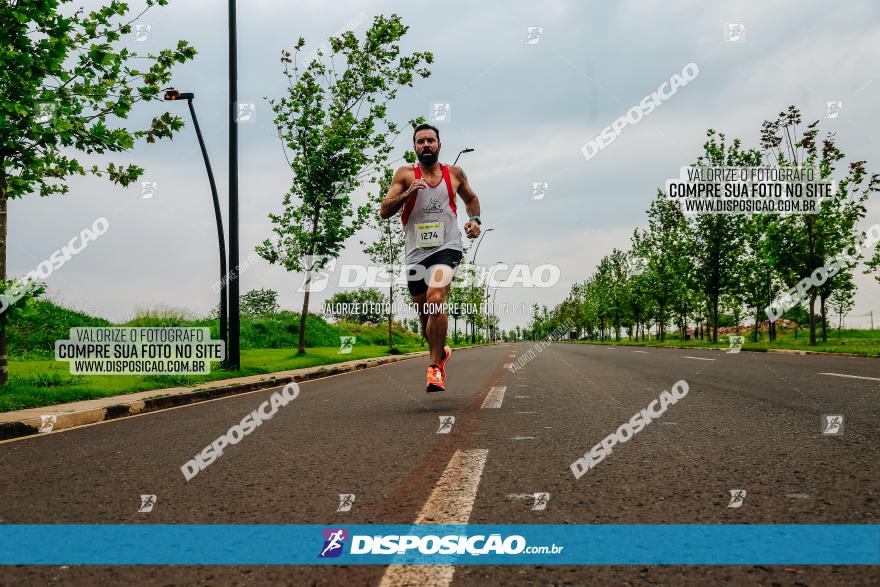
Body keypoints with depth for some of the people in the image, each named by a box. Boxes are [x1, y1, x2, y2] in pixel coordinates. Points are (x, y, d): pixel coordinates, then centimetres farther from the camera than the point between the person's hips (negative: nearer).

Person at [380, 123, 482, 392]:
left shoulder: (454, 173, 9)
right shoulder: (405, 174, 4)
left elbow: (471, 199, 27)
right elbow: (384, 211, -3)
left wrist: (475, 220, 8)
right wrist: (408, 193, -18)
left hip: (447, 247, -2)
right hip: (416, 252, 2)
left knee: (435, 299, -27)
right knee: (425, 316, 11)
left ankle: (434, 368, -22)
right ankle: (441, 352, 42)